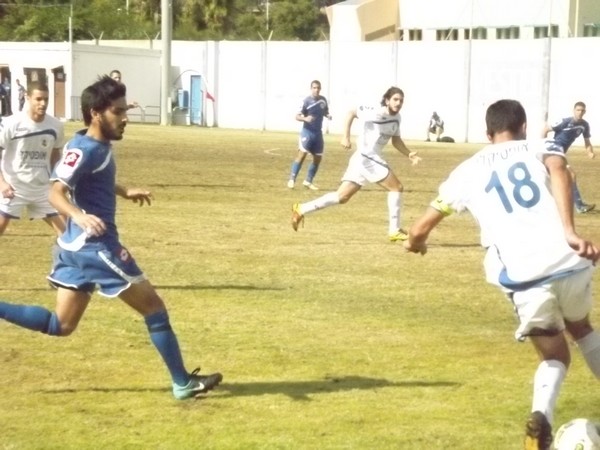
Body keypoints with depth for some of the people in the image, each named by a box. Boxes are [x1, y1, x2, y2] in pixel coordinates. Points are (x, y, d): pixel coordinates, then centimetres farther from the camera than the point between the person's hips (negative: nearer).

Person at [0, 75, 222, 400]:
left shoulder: (99, 146, 11)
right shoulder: (83, 149, -17)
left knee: (60, 325, 14)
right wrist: (79, 215, -44)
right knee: (153, 305, 0)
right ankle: (182, 383, 7)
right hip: (94, 245, -10)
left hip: (80, 245, 10)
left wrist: (125, 192, 35)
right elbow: (56, 193, -27)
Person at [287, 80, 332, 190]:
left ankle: (308, 181, 19)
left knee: (318, 158, 7)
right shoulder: (306, 101, -12)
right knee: (302, 154, -18)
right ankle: (292, 179, -15)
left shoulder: (323, 100, 4)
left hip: (318, 132, 6)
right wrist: (305, 119, -33)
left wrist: (328, 115, -3)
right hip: (307, 131, -6)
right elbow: (297, 116, -12)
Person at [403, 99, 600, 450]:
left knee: (554, 356, 20)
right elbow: (559, 171, -11)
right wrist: (570, 232, -22)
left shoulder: (468, 171, 19)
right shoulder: (541, 147, 15)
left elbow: (421, 229, 25)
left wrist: (415, 243, 50)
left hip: (524, 278, 0)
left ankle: (541, 417, -10)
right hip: (569, 262, 0)